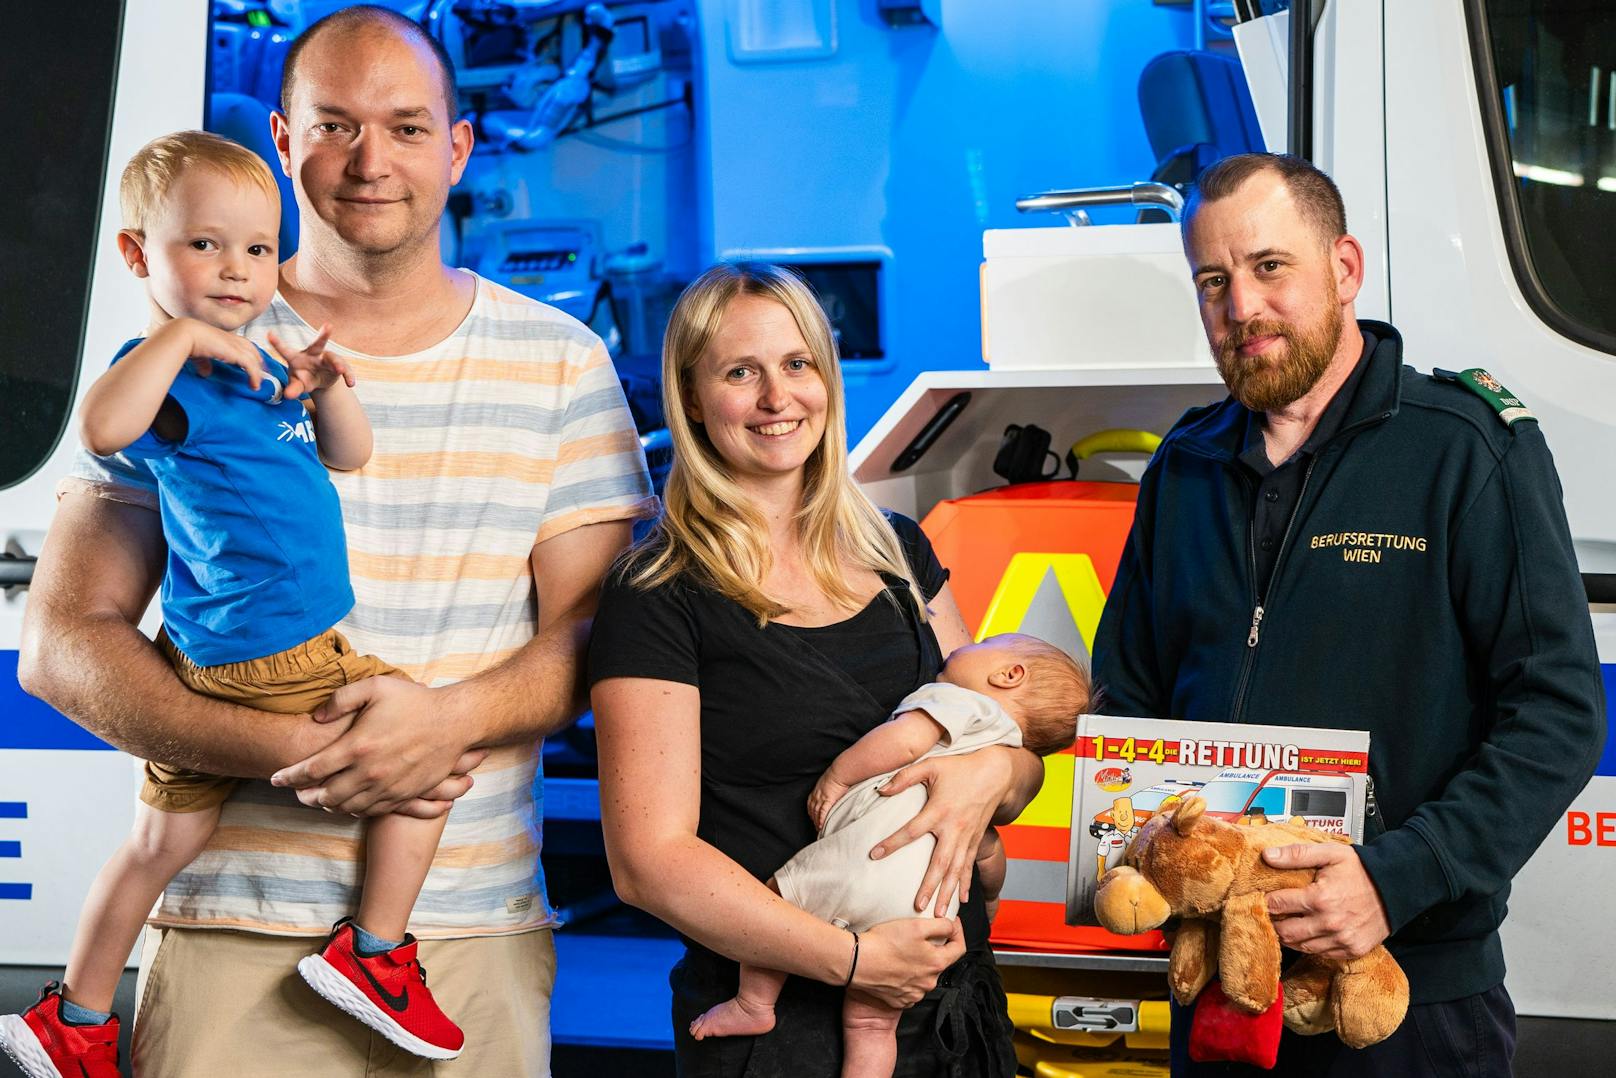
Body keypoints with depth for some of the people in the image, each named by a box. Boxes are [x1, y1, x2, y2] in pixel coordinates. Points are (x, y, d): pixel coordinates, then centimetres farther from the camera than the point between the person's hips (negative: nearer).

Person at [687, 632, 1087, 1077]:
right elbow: (988, 851, 37)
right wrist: (989, 898, 57)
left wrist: (834, 777, -1)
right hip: (928, 911, 7)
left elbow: (906, 739, -11)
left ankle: (753, 1004, 20)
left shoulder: (957, 698, 8)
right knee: (872, 1026, 13)